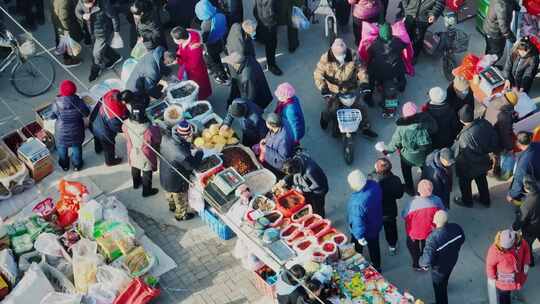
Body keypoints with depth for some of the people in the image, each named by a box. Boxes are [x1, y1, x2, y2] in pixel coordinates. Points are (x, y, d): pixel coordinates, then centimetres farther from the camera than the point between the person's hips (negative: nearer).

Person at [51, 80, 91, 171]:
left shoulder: (57, 103, -28)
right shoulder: (79, 102, -26)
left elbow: (52, 116, -11)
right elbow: (86, 113, -10)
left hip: (62, 133, -1)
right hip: (76, 132, 1)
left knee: (62, 149, 28)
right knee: (76, 147, 28)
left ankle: (64, 165, 50)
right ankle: (77, 165, 49)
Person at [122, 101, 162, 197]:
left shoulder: (126, 124, -30)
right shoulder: (149, 130, -42)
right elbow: (158, 140, -21)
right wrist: (156, 127, -5)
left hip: (133, 153, 4)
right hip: (145, 156, -4)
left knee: (135, 168, 33)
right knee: (147, 174, 24)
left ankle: (136, 183, 60)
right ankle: (147, 191, 47)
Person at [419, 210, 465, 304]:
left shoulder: (433, 238, -43)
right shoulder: (456, 228, -24)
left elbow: (427, 260, -37)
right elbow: (462, 239, -2)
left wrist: (421, 262, -13)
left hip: (439, 267, -6)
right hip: (452, 260, 6)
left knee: (439, 289, 22)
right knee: (445, 280, 38)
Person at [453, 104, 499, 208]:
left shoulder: (465, 135, -41)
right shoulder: (484, 123, -22)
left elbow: (456, 151, -26)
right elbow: (494, 141, -8)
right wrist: (486, 150, 6)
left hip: (469, 166, -6)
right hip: (483, 161, 6)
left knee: (465, 182, 25)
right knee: (481, 180, 31)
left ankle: (467, 201, 49)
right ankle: (485, 200, 53)